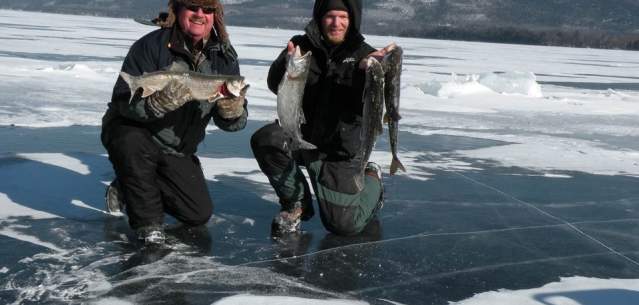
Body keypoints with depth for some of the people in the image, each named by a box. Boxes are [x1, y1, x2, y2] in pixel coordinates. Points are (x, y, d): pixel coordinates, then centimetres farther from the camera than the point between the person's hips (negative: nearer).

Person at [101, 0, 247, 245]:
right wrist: (162, 101, -45)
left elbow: (234, 123, -7)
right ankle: (147, 221, -15)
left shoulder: (224, 57, -7)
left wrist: (232, 108, -32)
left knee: (199, 215, -2)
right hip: (132, 133, -4)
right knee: (131, 143, -38)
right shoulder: (151, 46, -19)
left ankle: (132, 189, 23)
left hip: (176, 151, 4)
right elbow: (124, 103, -26)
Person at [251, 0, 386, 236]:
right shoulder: (302, 46, -1)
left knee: (344, 225, -7)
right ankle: (297, 202, -2)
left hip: (341, 150, -1)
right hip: (299, 134, 1)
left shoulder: (364, 55, -3)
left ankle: (371, 180, 29)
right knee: (265, 140, -30)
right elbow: (276, 86, -15)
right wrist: (286, 64, -36)